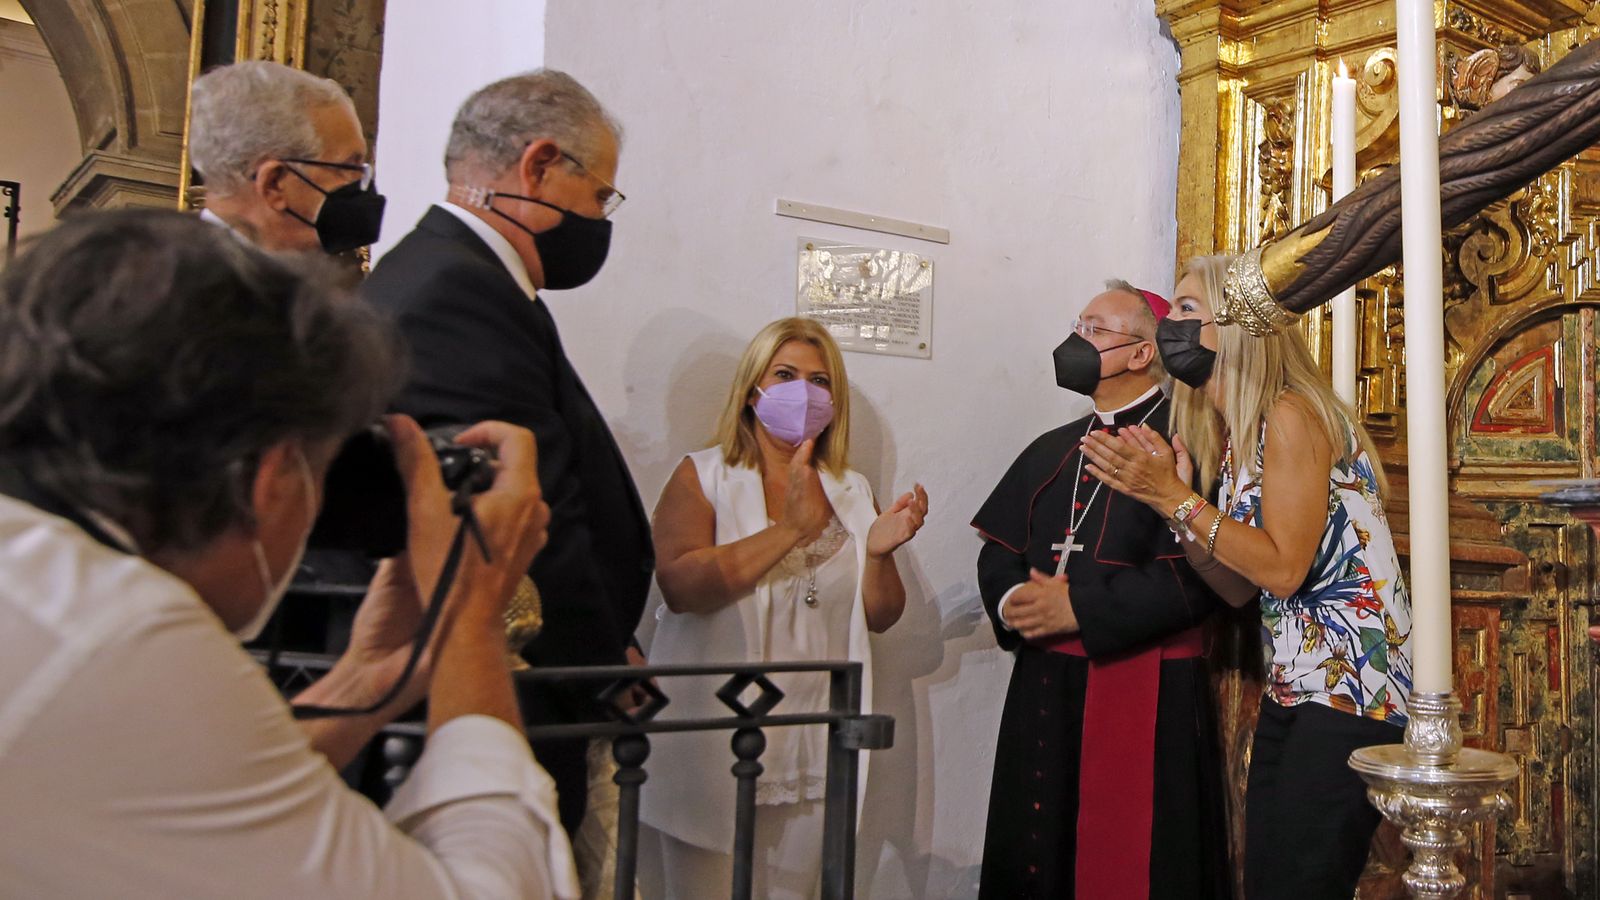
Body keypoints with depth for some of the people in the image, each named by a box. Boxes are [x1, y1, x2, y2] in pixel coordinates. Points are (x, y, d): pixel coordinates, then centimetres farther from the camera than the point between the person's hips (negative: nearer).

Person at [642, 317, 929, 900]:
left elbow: (881, 617, 10)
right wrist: (790, 530, -22)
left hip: (811, 749, 4)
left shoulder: (852, 492, 10)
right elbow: (678, 584, -18)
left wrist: (879, 550, -9)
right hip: (714, 738, -3)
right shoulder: (702, 476, -2)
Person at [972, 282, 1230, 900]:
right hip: (1042, 683, 7)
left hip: (1145, 687, -6)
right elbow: (998, 552, 15)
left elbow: (1197, 574, -18)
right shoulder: (1052, 450, 16)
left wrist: (1079, 610, -16)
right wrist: (1013, 603, -6)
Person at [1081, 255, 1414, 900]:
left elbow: (1282, 569, -21)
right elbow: (1240, 589, 5)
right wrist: (1165, 493, -5)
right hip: (1289, 693, 8)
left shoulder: (1291, 414, -15)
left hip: (1352, 695, -8)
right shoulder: (1229, 434, 10)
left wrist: (1176, 499, -19)